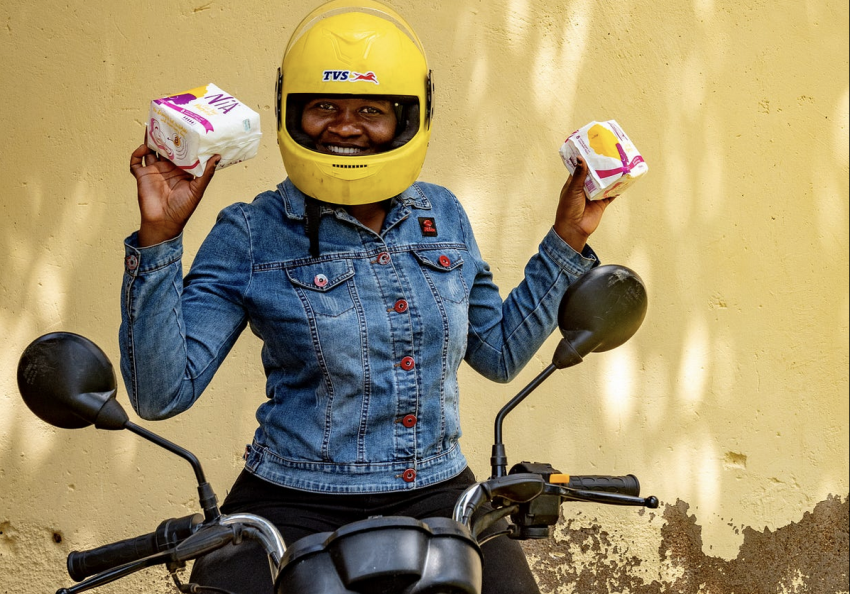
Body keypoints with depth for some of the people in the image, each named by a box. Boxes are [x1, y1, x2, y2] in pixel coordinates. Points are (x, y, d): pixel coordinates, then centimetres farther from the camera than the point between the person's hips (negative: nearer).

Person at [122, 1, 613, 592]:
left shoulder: (442, 216, 9)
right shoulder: (251, 235, -4)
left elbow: (498, 353, 19)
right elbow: (161, 392, -11)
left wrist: (567, 241, 14)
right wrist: (158, 238, -18)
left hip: (438, 499, 4)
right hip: (293, 511, -3)